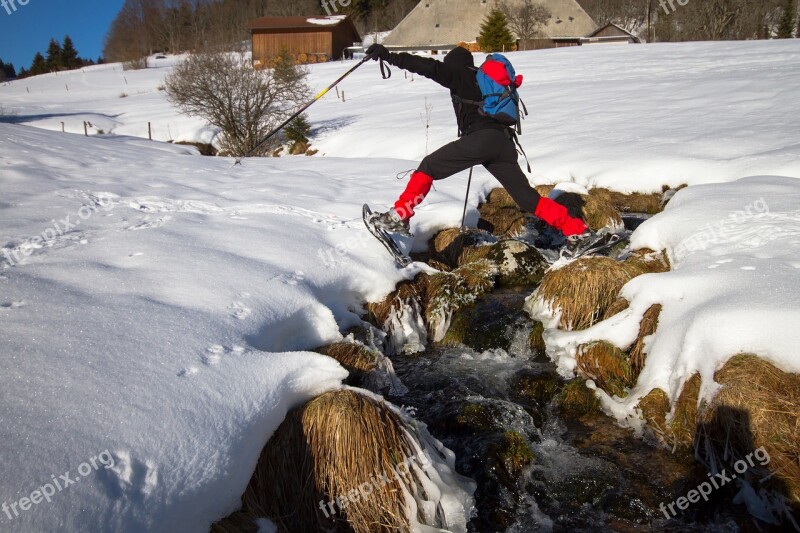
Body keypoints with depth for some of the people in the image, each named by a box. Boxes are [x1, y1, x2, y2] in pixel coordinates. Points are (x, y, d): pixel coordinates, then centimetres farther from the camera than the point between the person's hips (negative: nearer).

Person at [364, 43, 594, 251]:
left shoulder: (459, 75, 13)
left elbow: (431, 68, 0)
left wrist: (390, 56, -3)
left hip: (481, 138, -7)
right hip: (504, 143, 7)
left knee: (428, 167, 1)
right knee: (528, 198, 12)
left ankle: (399, 217, -6)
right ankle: (576, 231, 9)